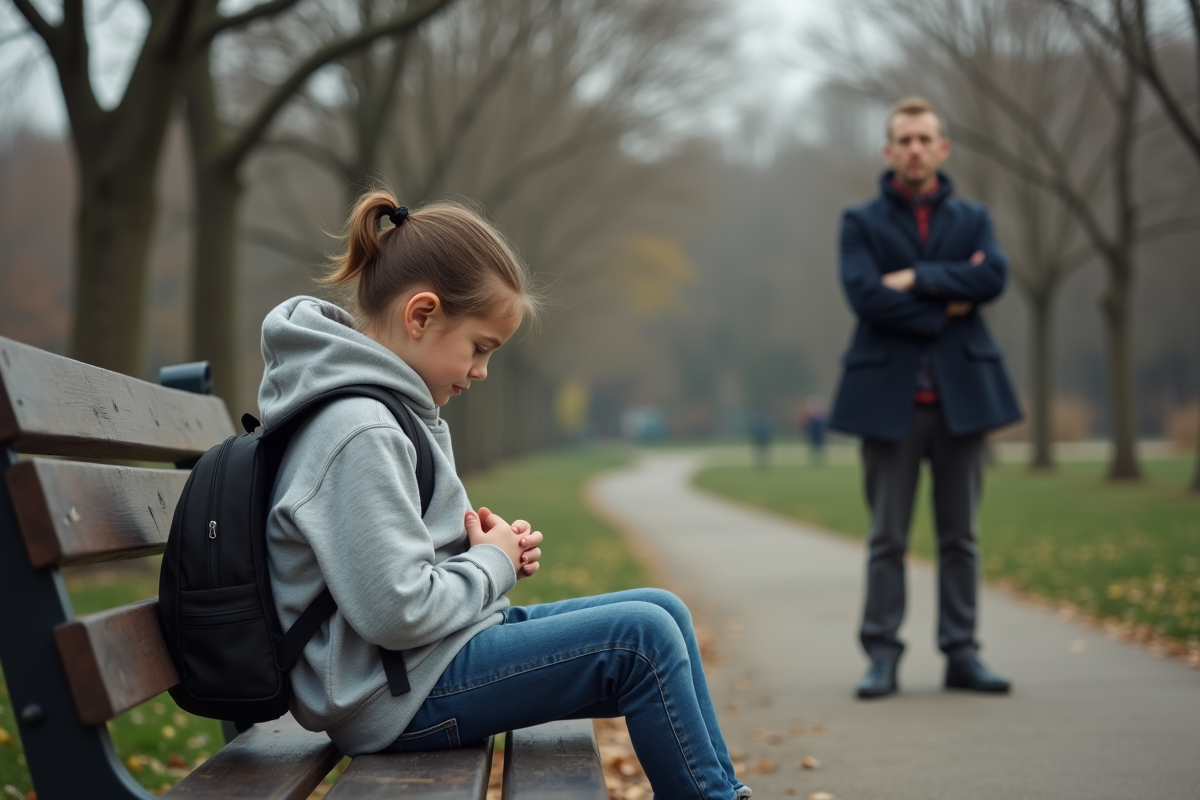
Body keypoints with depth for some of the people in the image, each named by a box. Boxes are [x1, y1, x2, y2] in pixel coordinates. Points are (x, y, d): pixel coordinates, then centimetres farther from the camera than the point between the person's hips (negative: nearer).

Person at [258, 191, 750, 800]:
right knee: (641, 638, -16)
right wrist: (493, 561, -10)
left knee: (662, 612, 8)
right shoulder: (359, 434, -23)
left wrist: (482, 545, 5)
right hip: (401, 696, -11)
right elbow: (399, 611, -27)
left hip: (442, 647, 11)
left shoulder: (375, 405, 11)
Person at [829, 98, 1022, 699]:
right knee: (887, 537, 0)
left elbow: (994, 276, -7)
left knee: (960, 535, 5)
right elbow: (864, 294, -10)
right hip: (890, 396, -2)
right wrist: (944, 313, -8)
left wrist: (917, 277, -12)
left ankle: (961, 654, 11)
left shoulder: (972, 219, 13)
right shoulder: (861, 222, 7)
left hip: (961, 394, 2)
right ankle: (882, 655, 5)